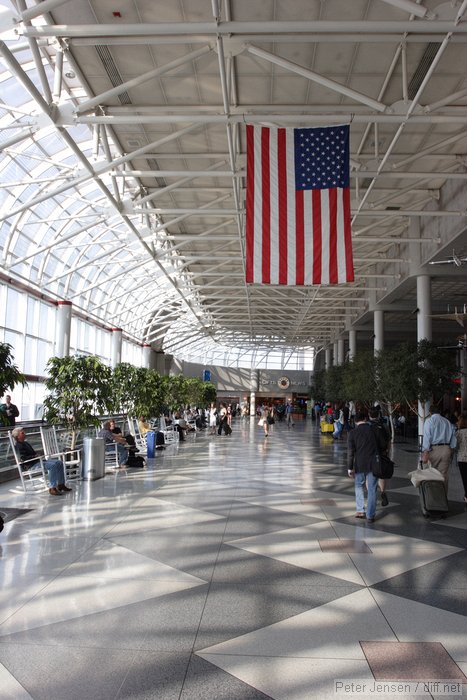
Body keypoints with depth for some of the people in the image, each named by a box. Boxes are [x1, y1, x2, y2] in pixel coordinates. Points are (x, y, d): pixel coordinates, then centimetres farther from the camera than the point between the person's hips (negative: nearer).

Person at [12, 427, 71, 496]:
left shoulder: (26, 443, 21)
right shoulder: (18, 446, -10)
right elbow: (23, 458, -21)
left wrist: (37, 455, 7)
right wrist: (35, 456, -18)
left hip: (37, 460, 10)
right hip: (32, 464, -10)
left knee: (59, 462, 1)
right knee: (53, 465, -31)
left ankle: (61, 485, 3)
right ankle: (52, 488, -30)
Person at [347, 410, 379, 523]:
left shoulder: (353, 433, -5)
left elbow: (350, 452, -5)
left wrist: (350, 468, 0)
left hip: (359, 465, 0)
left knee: (359, 486, 19)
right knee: (372, 490, 6)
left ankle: (360, 510, 17)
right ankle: (370, 515, 7)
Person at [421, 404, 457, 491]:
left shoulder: (429, 420, 0)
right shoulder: (448, 422, 15)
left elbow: (427, 437, -10)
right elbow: (454, 437, 11)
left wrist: (425, 453, -15)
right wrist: (452, 451, 15)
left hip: (434, 449, -4)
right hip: (447, 449, 4)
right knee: (444, 475, 7)